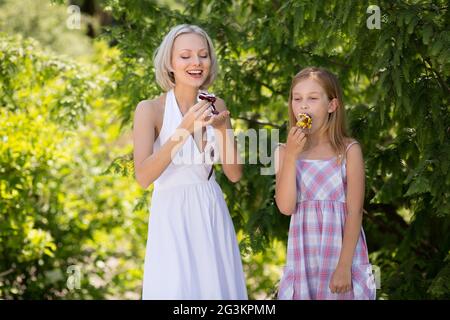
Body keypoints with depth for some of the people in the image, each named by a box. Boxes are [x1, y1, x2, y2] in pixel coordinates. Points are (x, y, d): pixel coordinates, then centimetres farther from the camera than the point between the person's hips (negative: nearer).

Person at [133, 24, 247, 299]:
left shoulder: (216, 107, 4)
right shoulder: (150, 109, -9)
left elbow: (235, 174, 3)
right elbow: (143, 177, -19)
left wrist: (223, 129, -13)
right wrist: (184, 130, -26)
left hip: (212, 214, 4)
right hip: (173, 217, -4)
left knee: (218, 287, 7)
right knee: (177, 289, -2)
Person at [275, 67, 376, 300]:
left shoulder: (349, 150, -5)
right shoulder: (285, 151, 2)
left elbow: (355, 212, -8)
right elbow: (286, 207, -7)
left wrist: (344, 266, -15)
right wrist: (291, 155, -14)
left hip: (342, 248, -2)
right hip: (304, 252, 2)